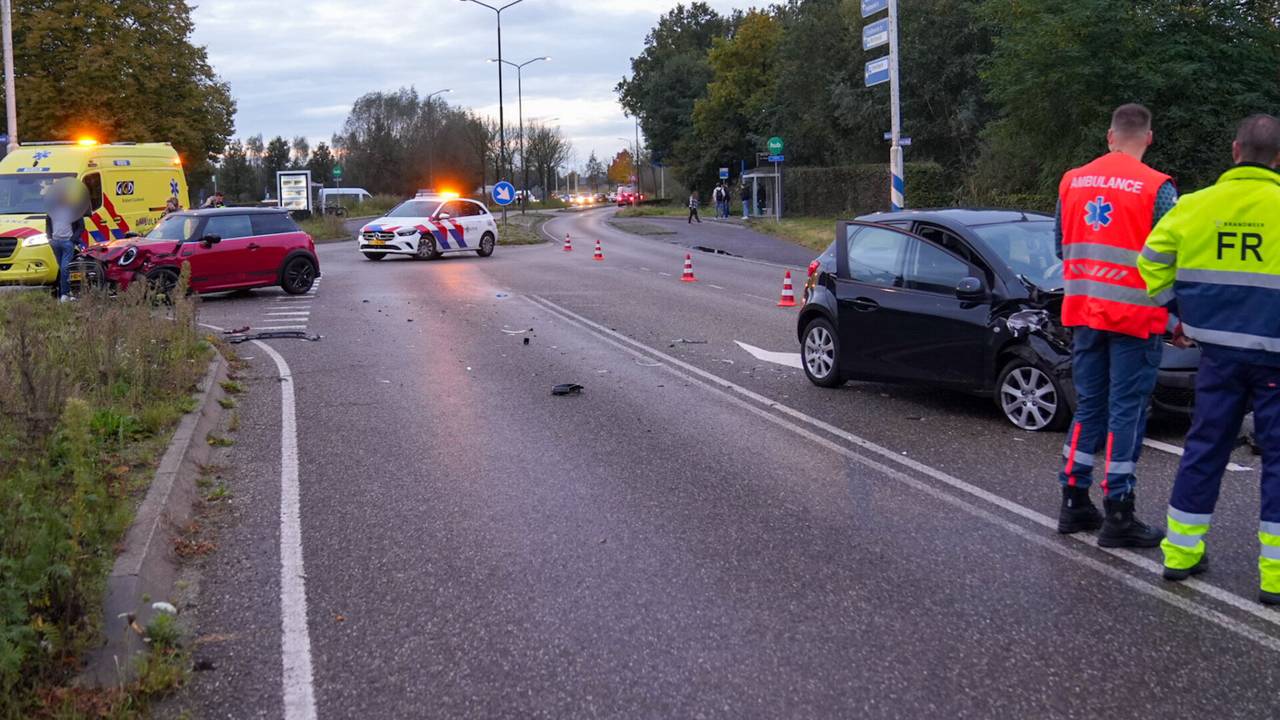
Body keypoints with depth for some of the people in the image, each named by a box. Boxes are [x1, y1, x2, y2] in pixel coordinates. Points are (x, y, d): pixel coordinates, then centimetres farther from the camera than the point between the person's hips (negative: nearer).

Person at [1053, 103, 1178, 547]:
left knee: (1088, 406, 15)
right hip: (1136, 316, -5)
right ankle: (1117, 517, 3)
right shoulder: (1156, 188, -10)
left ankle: (1074, 503, 18)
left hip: (1084, 314, 5)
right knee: (1127, 412, 0)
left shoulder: (1072, 181, 5)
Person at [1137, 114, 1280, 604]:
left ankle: (1182, 553, 19)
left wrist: (1177, 310, 15)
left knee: (1204, 447, 14)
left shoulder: (1196, 205, -1)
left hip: (1218, 349, 3)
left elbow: (1152, 260, 4)